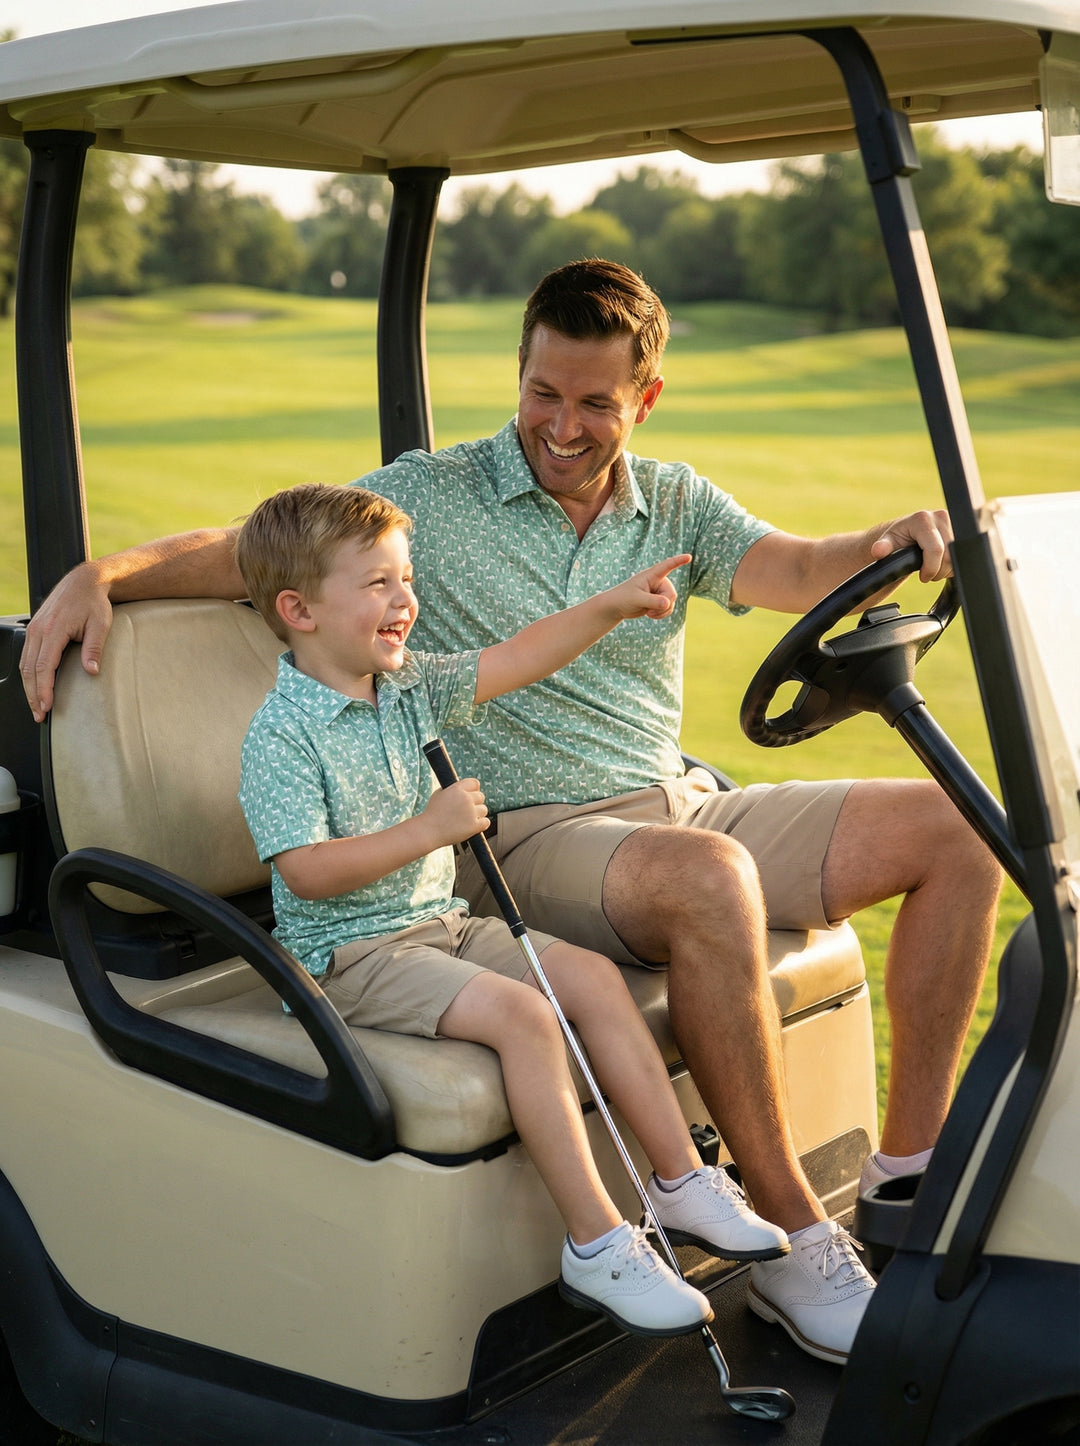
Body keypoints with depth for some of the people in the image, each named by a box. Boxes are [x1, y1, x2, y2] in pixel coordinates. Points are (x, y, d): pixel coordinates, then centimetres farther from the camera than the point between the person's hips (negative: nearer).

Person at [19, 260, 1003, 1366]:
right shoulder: (427, 497, 1)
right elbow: (240, 552, 0)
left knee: (957, 829, -5)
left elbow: (795, 571, -6)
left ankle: (907, 1173, -1)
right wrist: (98, 573, -17)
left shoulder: (674, 505, 11)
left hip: (682, 807, 6)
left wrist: (889, 542, -29)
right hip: (533, 836, -5)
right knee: (707, 879, -37)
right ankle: (792, 1243, -26)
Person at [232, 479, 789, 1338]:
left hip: (440, 924, 8)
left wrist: (612, 606, 0)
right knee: (522, 1015, -26)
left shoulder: (409, 686, 8)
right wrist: (428, 830, -26)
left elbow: (515, 661, 9)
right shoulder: (282, 735, -16)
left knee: (593, 977, -4)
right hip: (350, 953, -8)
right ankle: (597, 1247, -20)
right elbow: (307, 872, -23)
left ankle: (682, 1181, 3)